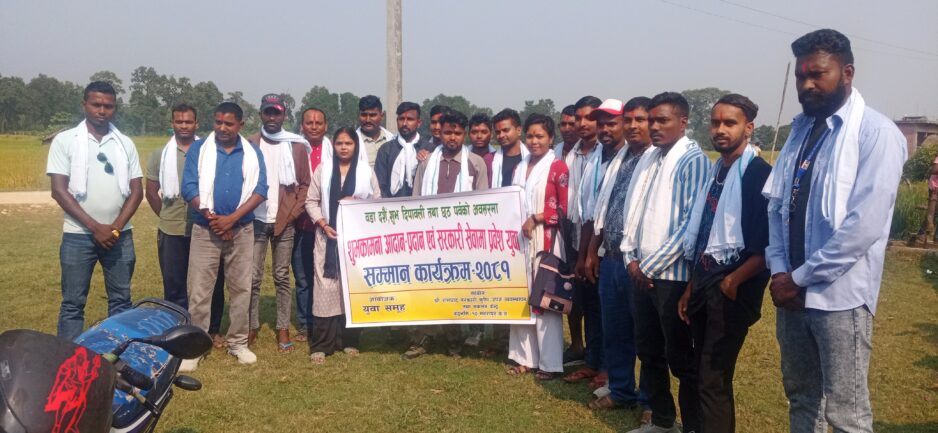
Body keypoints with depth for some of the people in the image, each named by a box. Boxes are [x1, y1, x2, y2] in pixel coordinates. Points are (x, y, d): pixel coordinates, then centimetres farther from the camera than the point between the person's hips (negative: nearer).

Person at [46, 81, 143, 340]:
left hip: (120, 235, 3)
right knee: (73, 303, 3)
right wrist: (94, 226, -13)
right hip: (78, 235, -2)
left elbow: (136, 190, 4)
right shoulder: (65, 140, -1)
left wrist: (116, 227, -9)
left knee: (121, 300, 9)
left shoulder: (125, 143, 7)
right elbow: (59, 190, -7)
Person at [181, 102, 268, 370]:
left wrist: (232, 218, -14)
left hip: (242, 230, 1)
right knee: (199, 291, 0)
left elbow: (260, 189, -4)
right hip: (205, 229, -1)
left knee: (241, 288, 8)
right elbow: (190, 188, -4)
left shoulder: (252, 152, 5)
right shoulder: (199, 149, 2)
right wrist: (212, 217, -14)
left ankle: (238, 343, 19)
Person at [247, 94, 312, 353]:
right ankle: (252, 327, 15)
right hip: (256, 221, 0)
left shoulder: (297, 147, 4)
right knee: (253, 278, 2)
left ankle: (283, 330, 11)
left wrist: (292, 214, -6)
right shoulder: (249, 145, 5)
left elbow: (305, 185, 4)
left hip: (285, 223, 0)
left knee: (282, 277, 5)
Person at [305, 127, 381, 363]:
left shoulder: (366, 171, 5)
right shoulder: (323, 169, 8)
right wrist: (322, 224, -8)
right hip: (328, 236, 0)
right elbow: (311, 201, 6)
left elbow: (377, 202, 6)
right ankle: (321, 344, 0)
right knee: (326, 287, -5)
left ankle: (349, 340, 15)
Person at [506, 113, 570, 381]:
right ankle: (525, 357, 18)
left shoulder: (558, 167, -4)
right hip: (520, 238, 6)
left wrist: (536, 219, -15)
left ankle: (550, 362, 7)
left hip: (546, 240, -6)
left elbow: (564, 208, -9)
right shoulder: (520, 168, 15)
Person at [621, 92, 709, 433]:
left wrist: (651, 265, -13)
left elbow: (692, 222, -15)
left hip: (673, 274, -7)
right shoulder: (648, 158, 12)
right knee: (648, 351, 17)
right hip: (641, 271, 7)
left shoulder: (693, 160, -10)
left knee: (681, 358, 3)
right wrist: (632, 258, 2)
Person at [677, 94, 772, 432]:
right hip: (704, 280, 8)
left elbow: (766, 245, -17)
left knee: (714, 380, -5)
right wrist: (692, 286, 16)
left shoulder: (758, 172, -11)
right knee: (704, 375, 16)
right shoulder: (714, 171, 13)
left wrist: (733, 281, -16)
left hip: (732, 286, -8)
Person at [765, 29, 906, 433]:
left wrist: (800, 278, -14)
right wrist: (779, 271, -4)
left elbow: (864, 225, -18)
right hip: (790, 290, 6)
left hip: (839, 294, -6)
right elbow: (776, 204, 9)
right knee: (801, 397, 18)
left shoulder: (876, 132, -10)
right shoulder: (800, 129, 11)